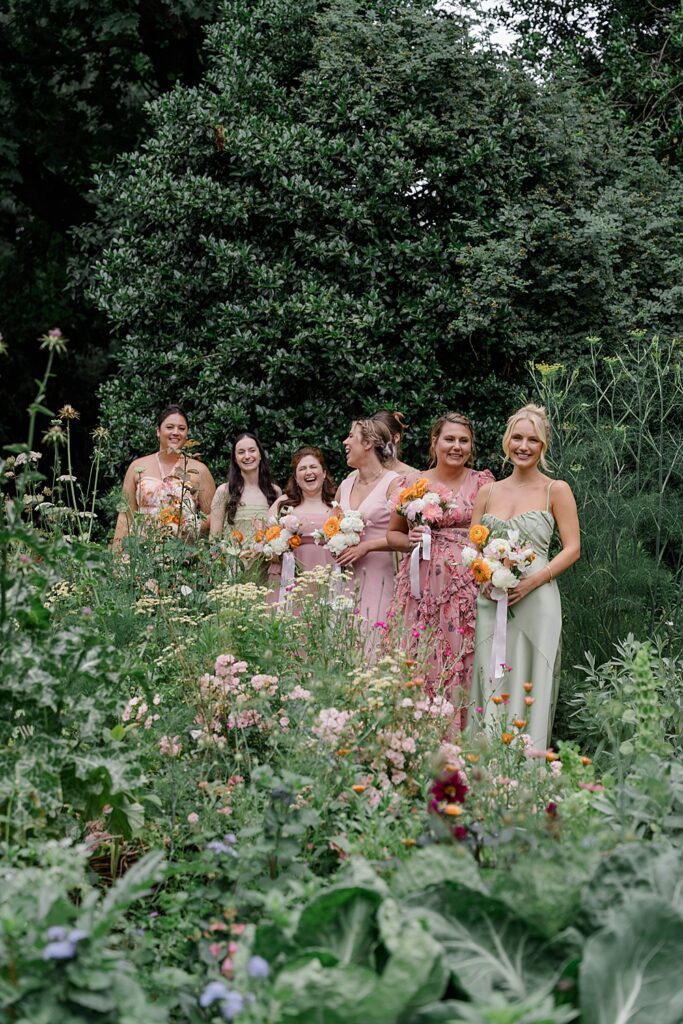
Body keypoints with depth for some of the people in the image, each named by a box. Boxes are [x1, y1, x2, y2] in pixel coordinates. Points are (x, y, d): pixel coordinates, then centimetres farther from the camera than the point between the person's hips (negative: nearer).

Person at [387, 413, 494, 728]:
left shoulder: (483, 482, 5)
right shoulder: (414, 483, 7)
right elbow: (393, 533, 16)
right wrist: (409, 541, -5)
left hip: (467, 588, -1)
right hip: (422, 588, 1)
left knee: (461, 664, -2)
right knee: (420, 661, -1)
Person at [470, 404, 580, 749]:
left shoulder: (556, 490, 2)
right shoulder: (488, 492, 13)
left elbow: (572, 548, -1)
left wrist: (532, 580, -14)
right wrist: (483, 578, -7)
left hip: (534, 601, -3)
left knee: (528, 685, -3)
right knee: (489, 683, 3)